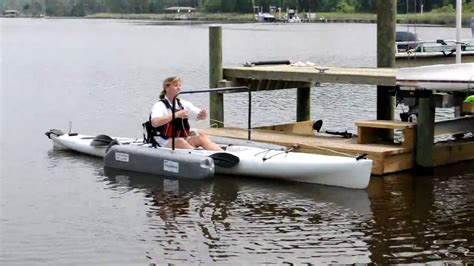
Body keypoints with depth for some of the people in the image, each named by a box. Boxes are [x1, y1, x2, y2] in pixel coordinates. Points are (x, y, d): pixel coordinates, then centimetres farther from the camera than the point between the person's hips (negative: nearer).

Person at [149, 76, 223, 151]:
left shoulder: (184, 104, 14)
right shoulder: (159, 105, -5)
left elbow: (200, 116, 17)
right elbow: (155, 123, -25)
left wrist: (203, 114, -9)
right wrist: (176, 115, -29)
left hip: (184, 140, 5)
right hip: (165, 144, -5)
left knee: (201, 136, -22)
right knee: (180, 142, -36)